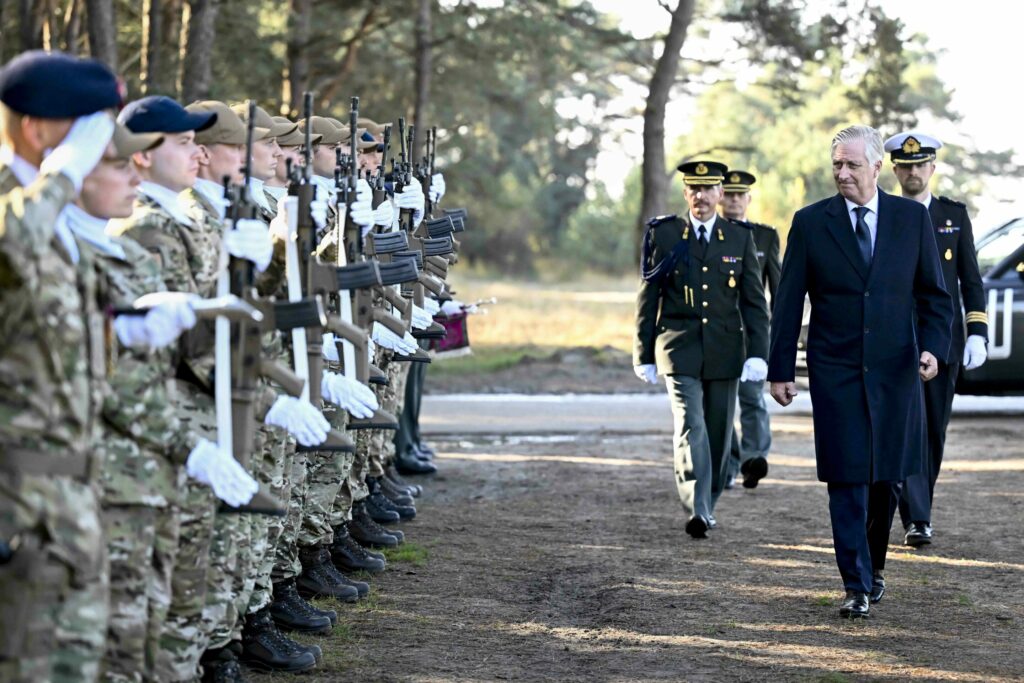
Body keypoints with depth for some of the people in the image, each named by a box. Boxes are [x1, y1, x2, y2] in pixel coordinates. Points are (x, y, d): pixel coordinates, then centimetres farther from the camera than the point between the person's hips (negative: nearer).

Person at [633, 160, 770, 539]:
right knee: (690, 427, -16)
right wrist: (644, 354, 4)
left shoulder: (740, 238, 6)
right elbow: (648, 298, 6)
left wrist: (757, 352, -4)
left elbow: (754, 301, 6)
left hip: (725, 351, 2)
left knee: (718, 433, 9)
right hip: (679, 351, -2)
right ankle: (695, 511, -24)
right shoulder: (664, 234, 3)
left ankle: (707, 504, 25)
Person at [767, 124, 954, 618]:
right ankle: (857, 587, -3)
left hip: (895, 369, 1)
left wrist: (933, 346, -7)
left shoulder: (912, 218, 4)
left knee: (886, 478, 8)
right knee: (847, 479, -5)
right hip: (835, 370, -1)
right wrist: (780, 368, 0)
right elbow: (788, 301, 4)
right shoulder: (810, 222, 1)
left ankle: (872, 566, 29)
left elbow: (934, 294, 9)